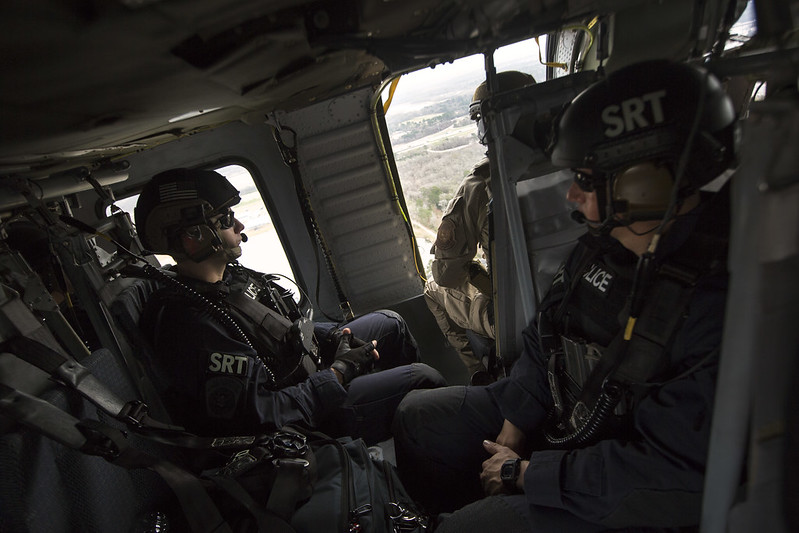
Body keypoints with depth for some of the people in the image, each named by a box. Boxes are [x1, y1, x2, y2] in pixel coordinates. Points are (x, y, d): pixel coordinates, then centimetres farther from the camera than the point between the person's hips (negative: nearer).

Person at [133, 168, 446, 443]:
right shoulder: (195, 328, -31)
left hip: (307, 372, 10)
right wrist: (339, 373, -24)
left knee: (390, 323, 16)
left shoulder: (228, 275, 0)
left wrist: (334, 337, -1)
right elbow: (258, 415, -31)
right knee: (422, 378, -12)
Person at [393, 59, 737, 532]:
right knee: (417, 416, 8)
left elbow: (662, 472, -27)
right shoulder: (602, 247, -5)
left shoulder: (721, 301, -30)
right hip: (549, 416, 7)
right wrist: (509, 438, -1)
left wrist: (523, 473, -17)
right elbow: (543, 340, 3)